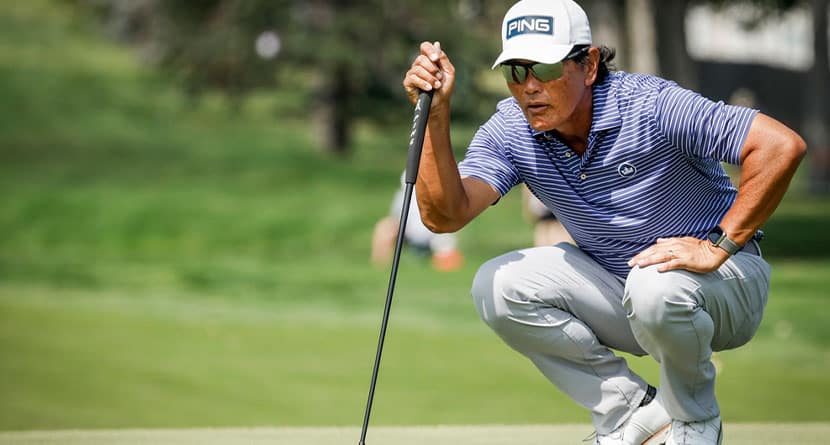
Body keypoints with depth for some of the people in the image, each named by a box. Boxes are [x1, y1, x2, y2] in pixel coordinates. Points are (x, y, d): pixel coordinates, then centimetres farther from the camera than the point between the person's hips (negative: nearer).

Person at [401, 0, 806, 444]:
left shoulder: (649, 105, -26)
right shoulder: (510, 130, -10)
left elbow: (782, 146, -32)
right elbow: (444, 215, -23)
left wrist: (718, 247, -30)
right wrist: (436, 114, -33)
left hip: (720, 279, -5)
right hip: (614, 283, 6)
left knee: (655, 287, -38)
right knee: (497, 286, -14)